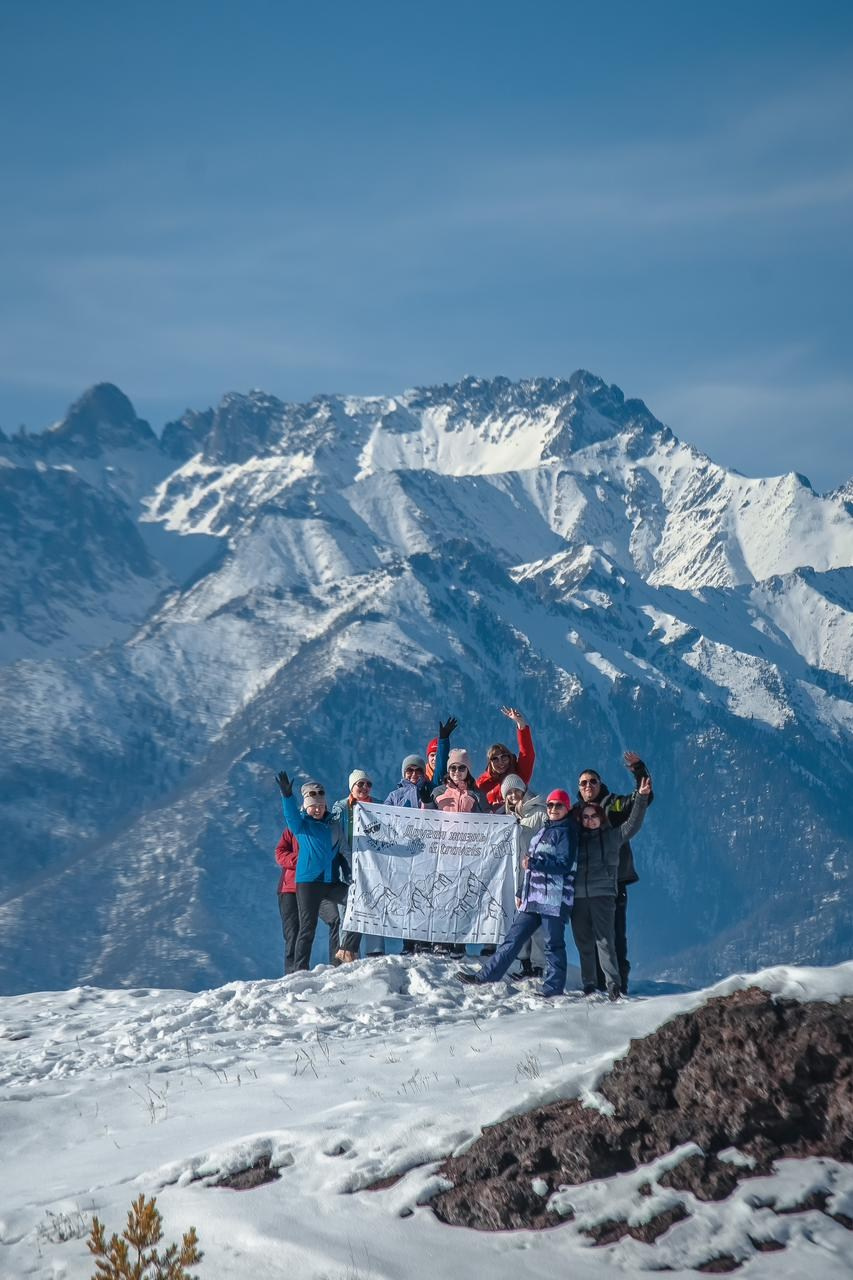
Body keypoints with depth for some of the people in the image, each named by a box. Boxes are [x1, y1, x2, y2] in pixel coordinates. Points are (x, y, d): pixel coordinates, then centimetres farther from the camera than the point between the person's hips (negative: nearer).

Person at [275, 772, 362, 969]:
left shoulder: (334, 824, 12)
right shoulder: (301, 823, 1)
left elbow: (343, 852, 17)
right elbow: (292, 817, -22)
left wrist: (350, 874, 8)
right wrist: (287, 796, -40)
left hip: (332, 882, 4)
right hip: (308, 882, -4)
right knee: (307, 927, -4)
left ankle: (347, 951, -1)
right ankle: (300, 969, 3)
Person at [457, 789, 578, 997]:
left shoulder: (566, 832, -4)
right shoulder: (543, 830, 21)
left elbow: (565, 865, -14)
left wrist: (534, 863, -20)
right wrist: (522, 892, 24)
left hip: (554, 899, -8)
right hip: (533, 898, 8)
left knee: (553, 944, -4)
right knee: (514, 937, 6)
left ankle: (553, 988, 2)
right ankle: (486, 977, 4)